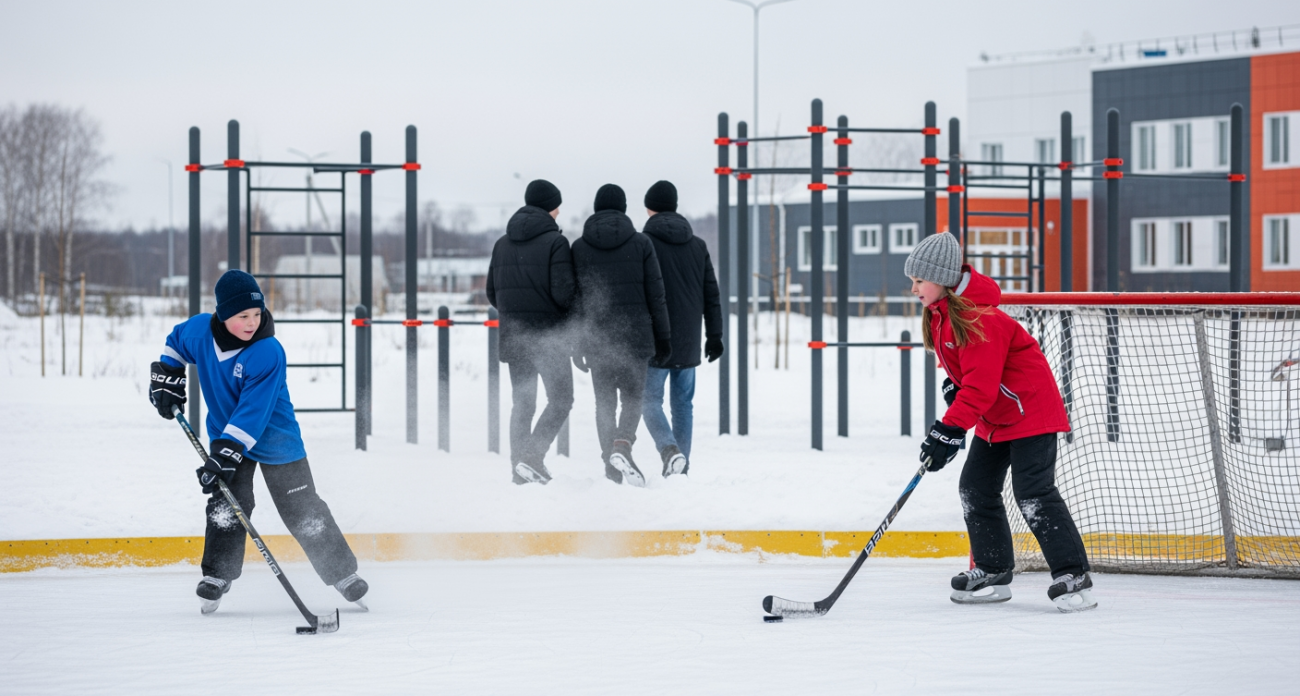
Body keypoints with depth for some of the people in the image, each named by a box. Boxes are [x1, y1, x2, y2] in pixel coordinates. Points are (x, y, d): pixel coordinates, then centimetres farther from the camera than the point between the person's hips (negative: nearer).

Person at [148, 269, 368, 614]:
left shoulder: (268, 352, -30)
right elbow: (176, 342, 13)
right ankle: (217, 576, 2)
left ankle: (342, 572, 15)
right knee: (226, 503, -9)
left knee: (303, 511, 2)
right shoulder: (200, 331, -15)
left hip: (275, 438, -4)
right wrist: (166, 377, 6)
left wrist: (227, 453, -37)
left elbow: (253, 411, -33)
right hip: (225, 434, 4)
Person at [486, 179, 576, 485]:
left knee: (522, 403, 15)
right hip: (549, 336, -6)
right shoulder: (554, 242, -11)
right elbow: (563, 293, -17)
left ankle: (520, 465, 12)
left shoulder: (502, 244, 8)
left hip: (513, 334, 6)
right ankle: (533, 455, -15)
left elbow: (492, 293, 11)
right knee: (560, 399, 1)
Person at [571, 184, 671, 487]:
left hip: (597, 337, 1)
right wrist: (662, 338, 6)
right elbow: (655, 295, -1)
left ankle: (613, 468, 9)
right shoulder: (640, 243, -1)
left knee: (605, 402, 11)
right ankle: (623, 444, -21)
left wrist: (576, 345, 6)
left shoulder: (580, 248, 0)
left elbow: (574, 299, 0)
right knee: (632, 398, 6)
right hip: (635, 335, -1)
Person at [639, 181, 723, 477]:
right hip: (688, 341, 5)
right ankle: (682, 468, 12)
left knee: (650, 400, 0)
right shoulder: (698, 245, 8)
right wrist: (714, 335, 15)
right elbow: (711, 294, 10)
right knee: (683, 403, 12)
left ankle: (670, 450, -23)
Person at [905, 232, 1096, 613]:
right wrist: (953, 384, 5)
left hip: (1030, 408, -10)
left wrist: (949, 430, -33)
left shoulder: (979, 319, -27)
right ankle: (992, 572, 18)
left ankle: (1073, 577, -16)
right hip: (994, 417, 10)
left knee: (1034, 494, -17)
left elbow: (980, 386, -31)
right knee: (975, 488, 9)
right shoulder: (938, 314, 4)